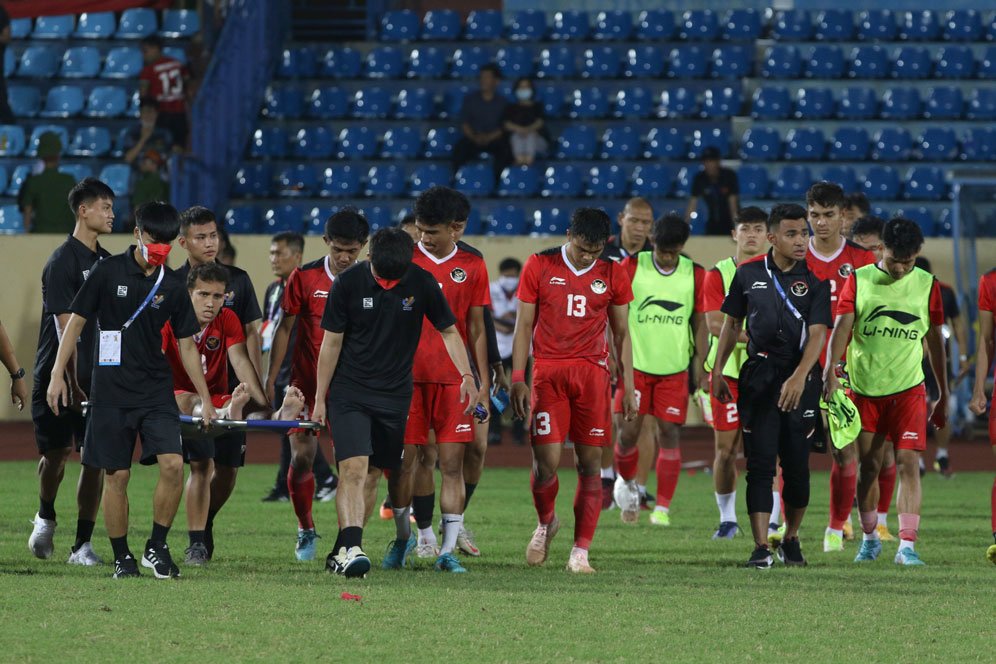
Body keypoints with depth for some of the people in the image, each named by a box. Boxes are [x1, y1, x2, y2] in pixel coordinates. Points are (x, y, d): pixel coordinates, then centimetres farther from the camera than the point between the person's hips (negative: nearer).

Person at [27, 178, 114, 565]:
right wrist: (73, 384, -21)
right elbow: (66, 329, -17)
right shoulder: (62, 262, -11)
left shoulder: (107, 263, 11)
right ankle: (45, 517, 30)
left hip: (98, 376, 5)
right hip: (57, 375, -5)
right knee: (56, 453, 2)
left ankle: (83, 544, 2)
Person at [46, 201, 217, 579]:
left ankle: (157, 547, 0)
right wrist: (57, 374, -3)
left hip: (157, 390, 2)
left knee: (173, 464, -14)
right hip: (111, 390, -2)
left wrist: (205, 399, 11)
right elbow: (76, 321, 2)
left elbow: (186, 345, 11)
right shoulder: (108, 272, -3)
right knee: (116, 475, 0)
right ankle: (122, 557, 12)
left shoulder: (172, 286, 4)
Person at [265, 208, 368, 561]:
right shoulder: (305, 277, -3)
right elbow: (285, 328, 2)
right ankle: (306, 531, 13)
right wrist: (270, 379, 0)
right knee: (302, 456, -5)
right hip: (306, 382, 0)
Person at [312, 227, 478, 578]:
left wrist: (466, 375, -8)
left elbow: (448, 330, 6)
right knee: (354, 468, -18)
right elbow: (331, 342, -2)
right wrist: (320, 399, 1)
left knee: (374, 474, 6)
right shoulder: (348, 283, -10)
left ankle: (342, 551, 18)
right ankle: (351, 547, -25)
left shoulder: (421, 283, -6)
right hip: (348, 393, -2)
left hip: (395, 395, 2)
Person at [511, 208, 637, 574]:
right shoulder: (539, 266, 2)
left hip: (592, 372, 1)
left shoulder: (612, 274, 7)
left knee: (590, 462, -3)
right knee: (546, 461, -8)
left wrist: (628, 387, 10)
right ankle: (545, 522, 22)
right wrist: (518, 379, -1)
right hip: (548, 372, -1)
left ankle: (580, 552, 1)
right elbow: (524, 326, 6)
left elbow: (621, 333, 14)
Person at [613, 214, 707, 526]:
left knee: (669, 432, -4)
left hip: (674, 368, 1)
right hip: (635, 365, -1)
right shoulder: (632, 268, -4)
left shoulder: (695, 275, 1)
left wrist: (699, 364, 3)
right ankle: (627, 481, 28)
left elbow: (699, 324, 8)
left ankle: (663, 508, 1)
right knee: (628, 432, -3)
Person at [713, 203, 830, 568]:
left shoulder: (815, 279, -1)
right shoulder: (749, 274, 6)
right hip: (758, 374, 1)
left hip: (800, 377, -1)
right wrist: (717, 371, 11)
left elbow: (817, 333, -9)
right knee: (760, 463, -5)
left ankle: (791, 540, 20)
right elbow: (733, 323, 16)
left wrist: (799, 377, -22)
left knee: (797, 465, 3)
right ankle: (761, 548, -7)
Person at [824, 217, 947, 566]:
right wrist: (830, 371, -27)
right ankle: (870, 538, 24)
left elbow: (935, 341, 10)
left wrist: (944, 396, 12)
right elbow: (842, 325, -10)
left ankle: (906, 545, -12)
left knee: (908, 462, -10)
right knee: (868, 466, 7)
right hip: (864, 389, 0)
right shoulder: (859, 281, 0)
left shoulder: (926, 285, 4)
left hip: (908, 389, 0)